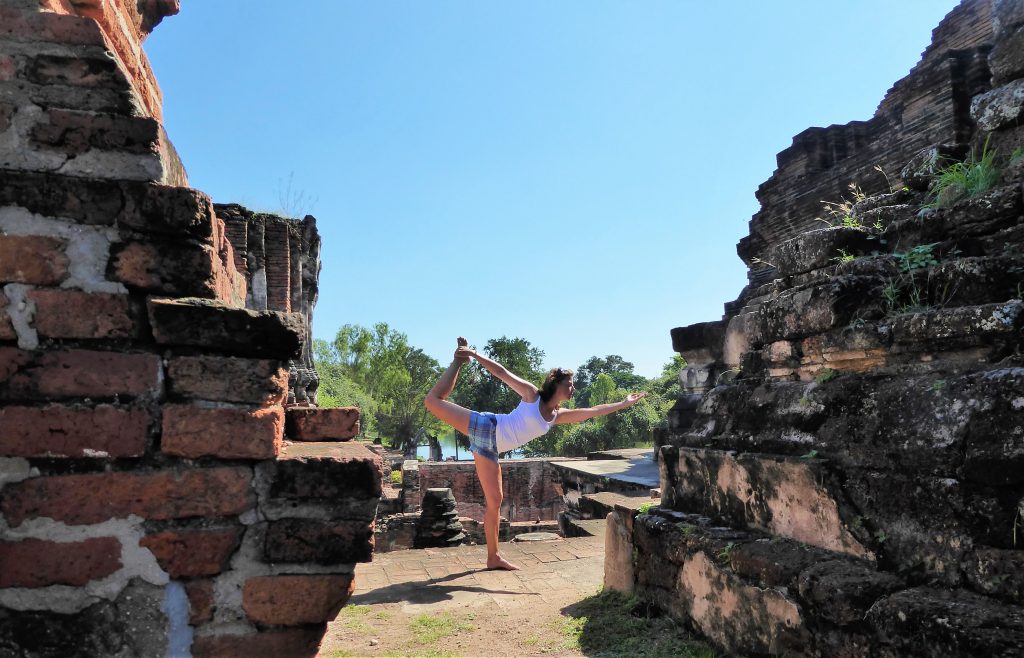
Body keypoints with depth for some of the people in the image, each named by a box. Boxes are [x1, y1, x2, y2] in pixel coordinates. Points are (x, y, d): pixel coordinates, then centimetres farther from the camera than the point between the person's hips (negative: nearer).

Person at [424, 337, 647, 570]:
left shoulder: (558, 416, 11)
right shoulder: (531, 394, -5)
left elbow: (592, 411, 10)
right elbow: (501, 372, -7)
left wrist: (624, 403, 9)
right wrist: (475, 355, -13)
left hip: (489, 448, 6)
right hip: (484, 427, -6)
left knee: (494, 501, 4)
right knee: (434, 400, -12)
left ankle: (493, 557, 12)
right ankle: (459, 360, 8)